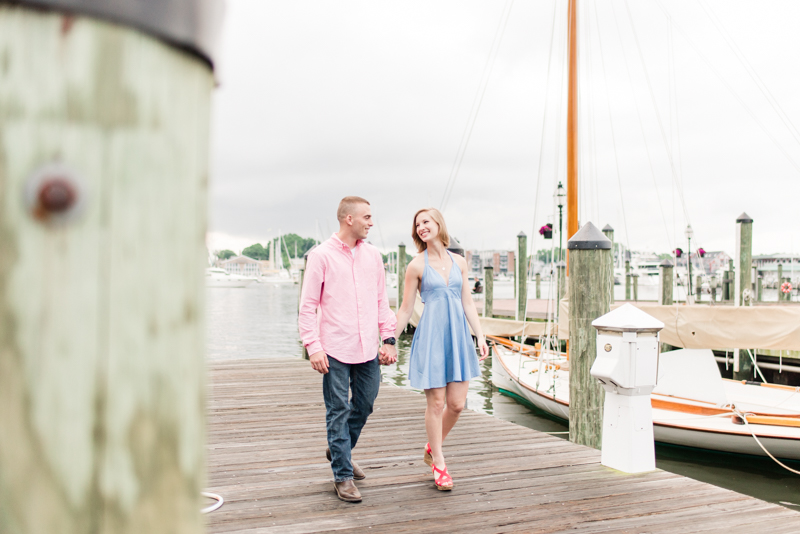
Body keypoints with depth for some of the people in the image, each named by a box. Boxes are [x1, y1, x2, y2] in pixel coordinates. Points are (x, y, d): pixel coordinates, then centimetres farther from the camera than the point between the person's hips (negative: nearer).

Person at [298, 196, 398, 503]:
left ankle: (340, 450, 38)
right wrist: (313, 346, -12)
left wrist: (388, 339, 8)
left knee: (364, 405, 14)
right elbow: (307, 306, -5)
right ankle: (343, 476, 12)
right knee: (338, 412, 1)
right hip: (335, 350, -5)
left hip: (368, 349, 5)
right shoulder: (322, 256, -4)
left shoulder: (372, 255, 11)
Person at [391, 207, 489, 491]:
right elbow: (405, 310, 1)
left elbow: (468, 303, 11)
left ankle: (432, 449, 29)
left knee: (457, 403, 3)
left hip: (458, 335, 4)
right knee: (436, 403, 0)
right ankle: (439, 465, 16)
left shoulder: (459, 262, 9)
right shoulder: (416, 266, -2)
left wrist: (480, 336, 3)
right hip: (431, 335, -4)